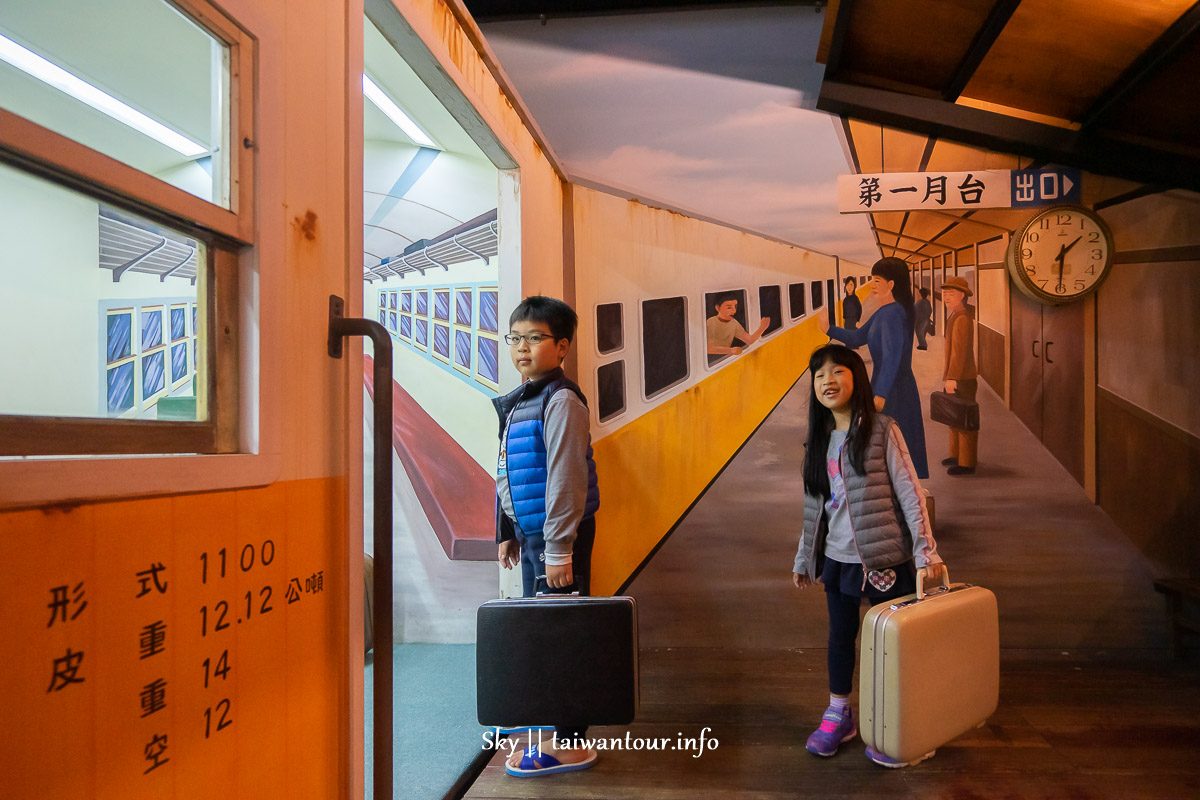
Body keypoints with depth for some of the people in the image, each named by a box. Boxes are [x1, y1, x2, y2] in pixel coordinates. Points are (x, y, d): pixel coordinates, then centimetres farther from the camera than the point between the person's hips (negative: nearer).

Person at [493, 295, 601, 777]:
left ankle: (569, 745, 12)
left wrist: (559, 550, -21)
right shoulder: (519, 401, 13)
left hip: (559, 535, -9)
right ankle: (550, 728, 34)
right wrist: (508, 534, 20)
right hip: (530, 531, 9)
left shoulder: (561, 401, -15)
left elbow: (566, 479, -20)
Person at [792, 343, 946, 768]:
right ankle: (839, 714, 34)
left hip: (885, 558, -5)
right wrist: (803, 558, 17)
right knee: (840, 635, 16)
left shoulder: (882, 430, -9)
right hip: (838, 558, 5)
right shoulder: (820, 440, 8)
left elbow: (910, 493, -11)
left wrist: (926, 550, -15)